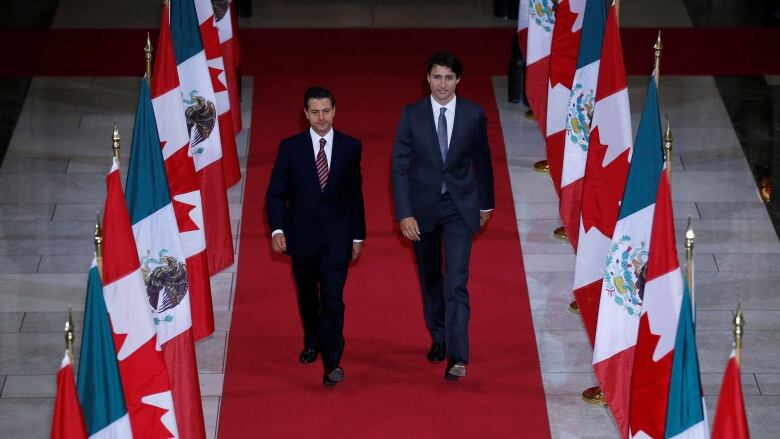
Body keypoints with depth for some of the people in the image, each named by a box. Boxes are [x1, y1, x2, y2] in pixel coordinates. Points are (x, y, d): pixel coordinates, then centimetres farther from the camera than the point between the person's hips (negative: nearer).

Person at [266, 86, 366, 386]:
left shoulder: (350, 147, 0)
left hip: (337, 236, -1)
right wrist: (277, 229, -14)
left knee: (333, 299, -9)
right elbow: (276, 193, -1)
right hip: (302, 235, 1)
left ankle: (332, 363, -9)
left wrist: (358, 235, 7)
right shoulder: (290, 147, -2)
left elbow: (355, 194, 6)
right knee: (307, 296, 17)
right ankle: (312, 342, 41)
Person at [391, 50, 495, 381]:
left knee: (456, 283, -11)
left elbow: (482, 161, 8)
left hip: (459, 208, -2)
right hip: (422, 208, 2)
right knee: (430, 279, 16)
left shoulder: (473, 115, -5)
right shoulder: (412, 114, -6)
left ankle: (457, 357, -13)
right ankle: (438, 339, 34)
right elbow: (400, 166, -6)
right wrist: (404, 214, -13)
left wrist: (486, 203, 16)